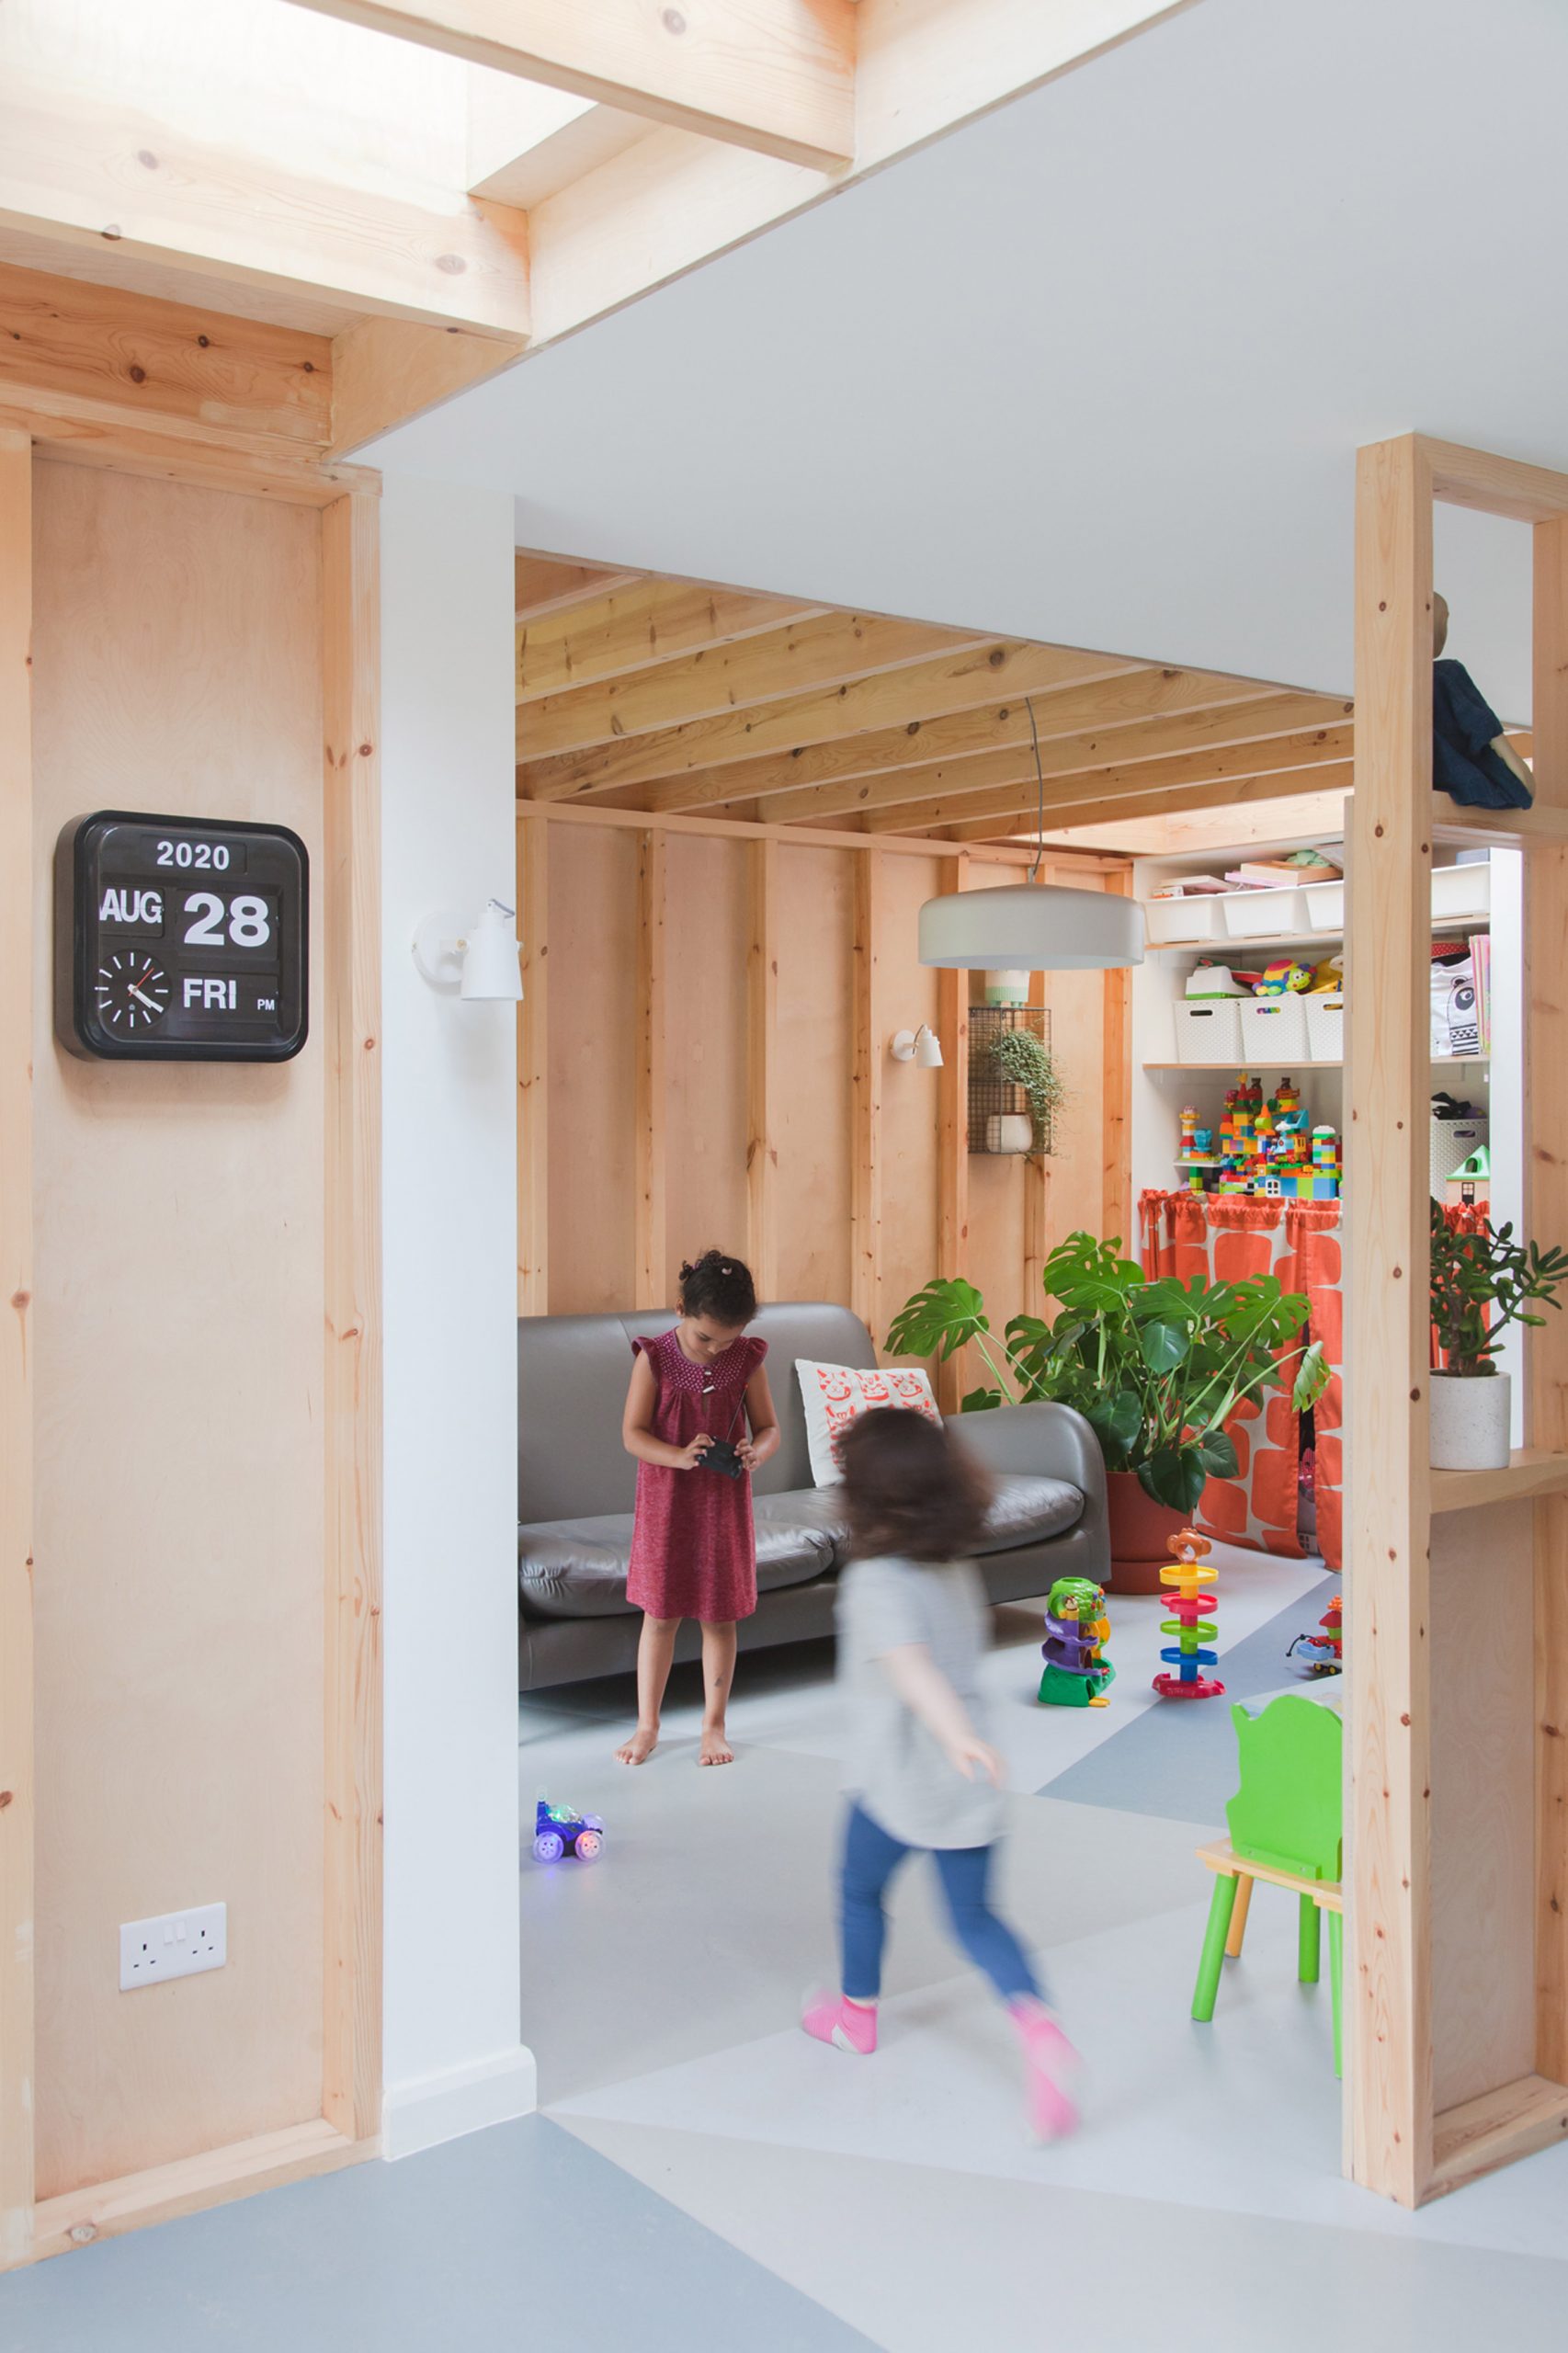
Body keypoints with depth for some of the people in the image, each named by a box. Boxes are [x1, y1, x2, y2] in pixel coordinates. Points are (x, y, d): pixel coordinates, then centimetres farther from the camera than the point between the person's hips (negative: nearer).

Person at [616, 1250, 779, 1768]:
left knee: (720, 1615, 8)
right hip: (666, 1501, -1)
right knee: (659, 1614, 7)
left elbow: (769, 1428, 1)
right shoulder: (655, 1359, -11)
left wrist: (758, 1451, -22)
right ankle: (647, 1725, 21)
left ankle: (714, 1725, 22)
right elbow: (632, 1433, -10)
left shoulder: (747, 1361, -6)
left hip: (724, 1501, 1)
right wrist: (680, 1456, -27)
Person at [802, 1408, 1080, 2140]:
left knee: (859, 1889, 21)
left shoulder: (876, 1581, -18)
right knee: (974, 1916, 13)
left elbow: (909, 1662, -35)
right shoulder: (959, 1572, 4)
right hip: (967, 1785, 5)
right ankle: (1038, 2029, -9)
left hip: (897, 1783, -5)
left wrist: (958, 1737, -48)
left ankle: (857, 2014, 41)